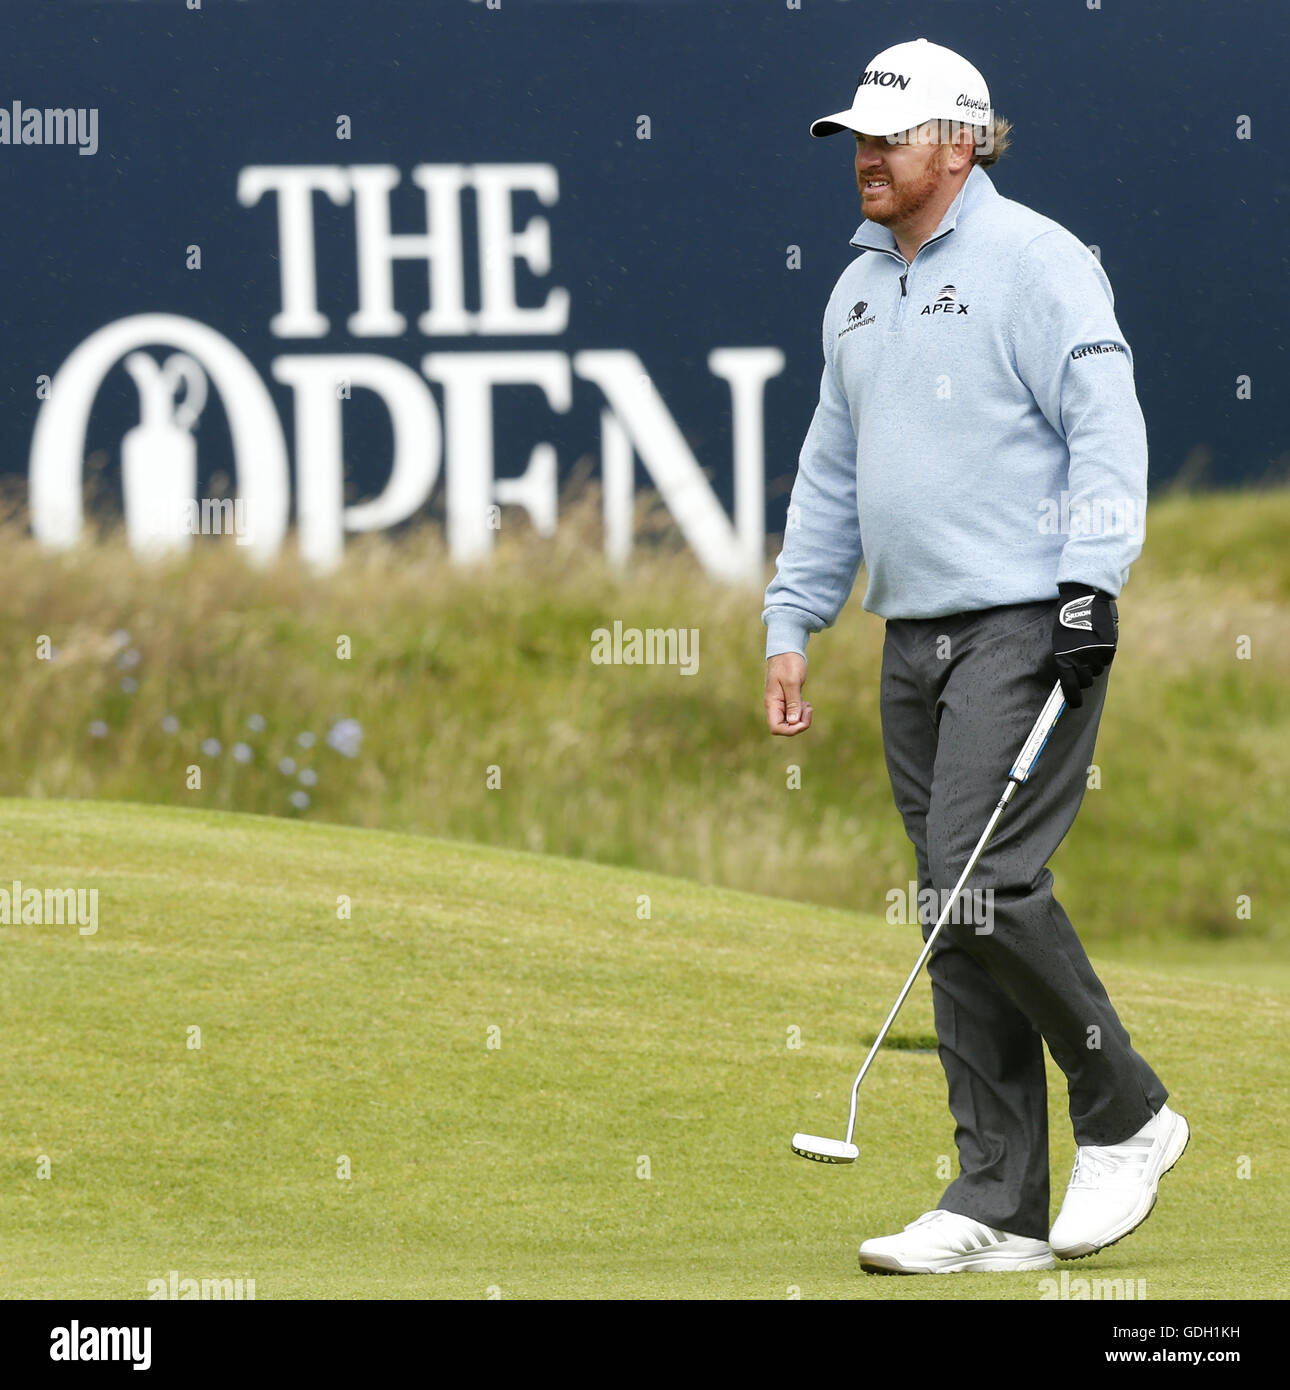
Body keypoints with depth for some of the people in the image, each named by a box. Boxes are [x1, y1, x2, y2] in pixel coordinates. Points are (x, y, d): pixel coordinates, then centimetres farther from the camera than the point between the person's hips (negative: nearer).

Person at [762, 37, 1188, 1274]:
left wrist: (1090, 588, -21)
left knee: (985, 880, -17)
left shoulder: (1036, 263, -7)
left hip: (1025, 626, -8)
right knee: (956, 912, 5)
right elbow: (831, 470, 24)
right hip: (916, 640, 8)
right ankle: (999, 1208, 6)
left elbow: (1107, 430, -13)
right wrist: (790, 624, 20)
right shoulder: (859, 288, 18)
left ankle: (1124, 1116, 2)